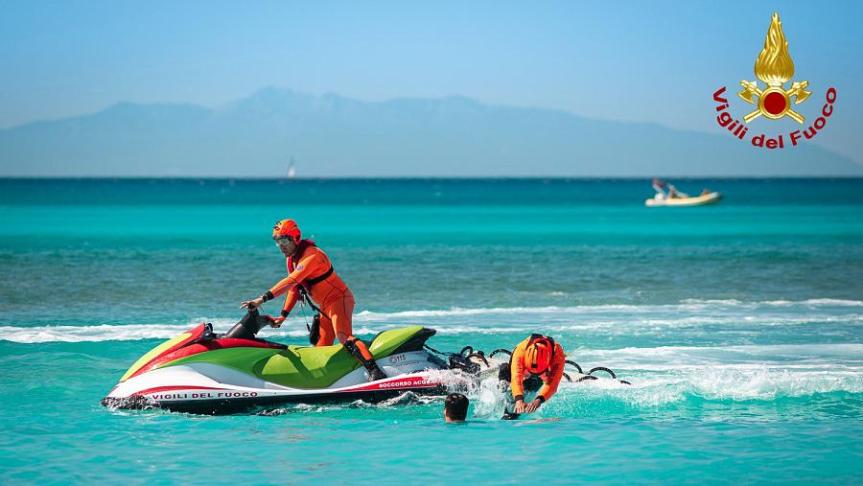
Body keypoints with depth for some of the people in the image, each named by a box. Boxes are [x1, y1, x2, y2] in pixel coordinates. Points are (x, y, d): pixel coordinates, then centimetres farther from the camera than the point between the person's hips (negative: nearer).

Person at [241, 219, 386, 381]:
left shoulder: (312, 255, -21)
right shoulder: (291, 258, 9)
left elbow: (291, 281, -33)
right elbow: (294, 288, 19)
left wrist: (263, 298, -38)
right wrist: (283, 315, 10)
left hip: (339, 300, -11)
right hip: (325, 307, 11)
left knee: (344, 338, -30)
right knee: (320, 349, 6)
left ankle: (375, 372, -42)